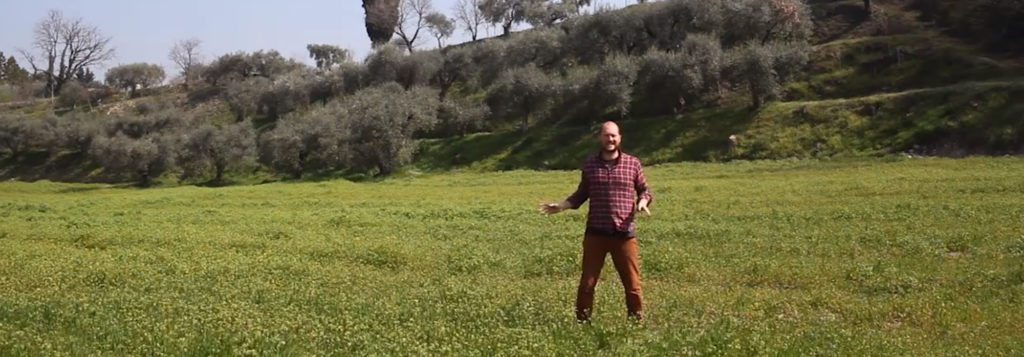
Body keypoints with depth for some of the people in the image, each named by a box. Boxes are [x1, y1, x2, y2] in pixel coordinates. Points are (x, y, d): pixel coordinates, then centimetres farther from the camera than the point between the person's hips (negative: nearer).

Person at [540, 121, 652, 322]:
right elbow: (581, 194, 14)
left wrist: (643, 202, -10)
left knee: (632, 282, 6)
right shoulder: (589, 164, 6)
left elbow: (644, 190, 11)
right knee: (587, 282, 5)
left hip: (624, 233, -1)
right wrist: (561, 206, 2)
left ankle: (637, 319, 20)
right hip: (596, 233, 1)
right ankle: (582, 320, 17)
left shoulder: (632, 163, 2)